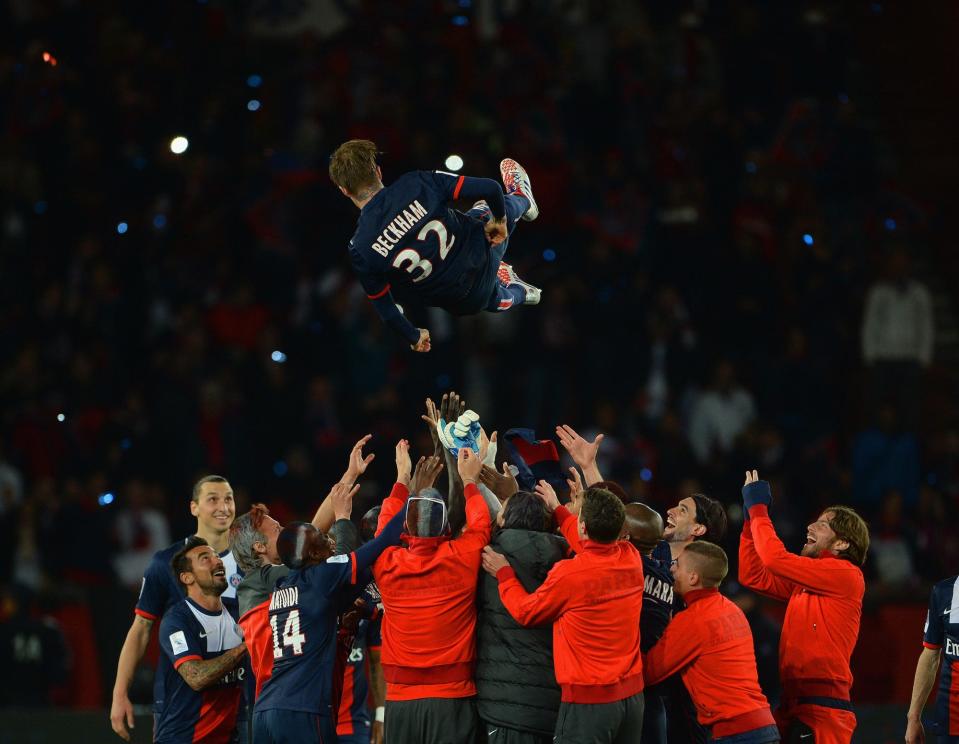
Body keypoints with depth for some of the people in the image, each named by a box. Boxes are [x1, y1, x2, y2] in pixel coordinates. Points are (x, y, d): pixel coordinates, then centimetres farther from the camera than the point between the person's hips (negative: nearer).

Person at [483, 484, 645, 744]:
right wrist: (558, 509, 35)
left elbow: (526, 612, -1)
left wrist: (504, 574, 14)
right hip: (632, 694, 6)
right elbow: (595, 546, 24)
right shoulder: (631, 559, 0)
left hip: (589, 698, -6)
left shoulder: (569, 574, -18)